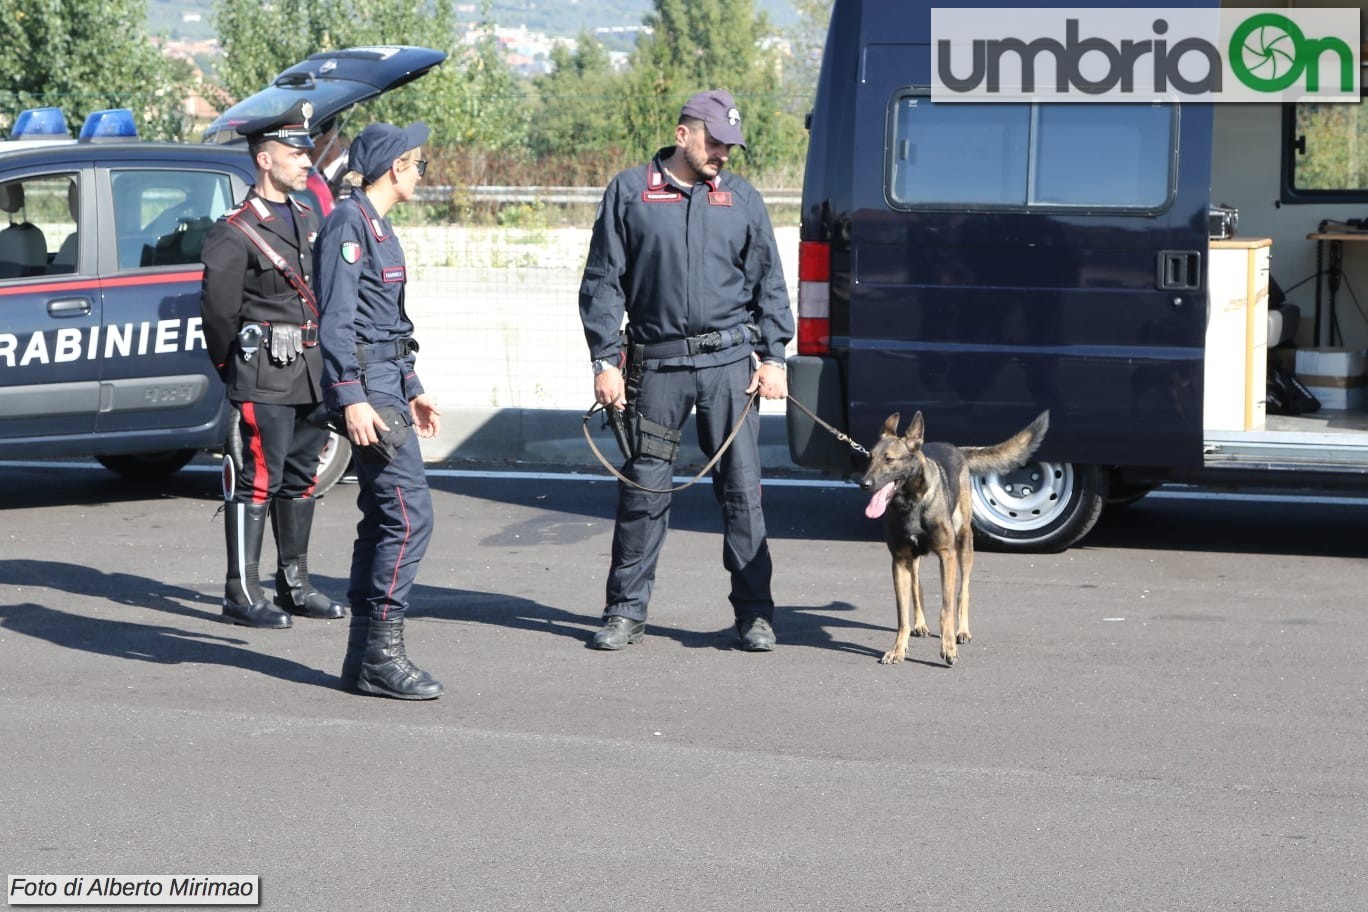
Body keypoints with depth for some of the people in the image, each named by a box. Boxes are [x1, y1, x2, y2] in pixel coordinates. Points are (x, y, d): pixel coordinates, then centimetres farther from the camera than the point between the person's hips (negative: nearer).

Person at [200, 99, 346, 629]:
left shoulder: (309, 220, 15)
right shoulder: (234, 233, -10)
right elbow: (219, 312, -7)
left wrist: (329, 365, 14)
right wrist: (235, 370, 1)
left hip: (313, 374, 8)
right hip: (265, 381, -8)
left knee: (300, 480, 13)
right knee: (258, 481, -6)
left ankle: (294, 584, 22)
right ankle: (242, 595, -2)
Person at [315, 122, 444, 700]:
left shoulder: (377, 227, 19)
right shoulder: (349, 223, -12)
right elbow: (336, 320, -19)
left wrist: (411, 392, 25)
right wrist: (351, 398, -24)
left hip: (385, 385, 10)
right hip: (365, 388, -10)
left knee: (382, 519, 10)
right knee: (409, 514, -13)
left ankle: (364, 657, 13)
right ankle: (381, 654, -10)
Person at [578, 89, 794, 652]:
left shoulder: (742, 199, 10)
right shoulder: (630, 193, 4)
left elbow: (769, 284, 14)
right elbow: (602, 282, 5)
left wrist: (773, 357, 4)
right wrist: (605, 361, -2)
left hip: (730, 359, 1)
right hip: (657, 362, -1)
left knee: (741, 485, 0)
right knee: (644, 487, 2)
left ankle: (754, 611, 8)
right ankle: (626, 610, 12)